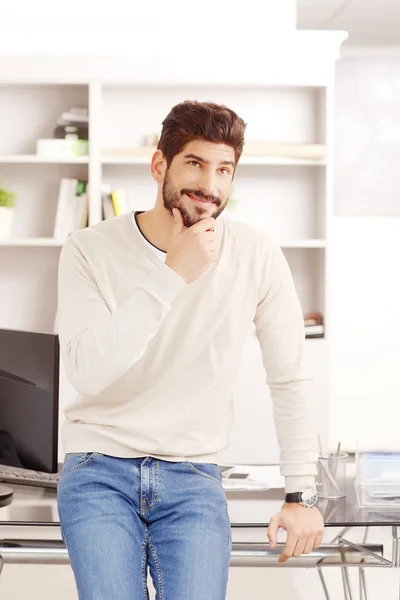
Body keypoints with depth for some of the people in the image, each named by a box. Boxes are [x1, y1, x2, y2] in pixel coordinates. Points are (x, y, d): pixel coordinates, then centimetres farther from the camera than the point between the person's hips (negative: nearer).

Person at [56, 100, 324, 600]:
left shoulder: (257, 255, -4)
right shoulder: (89, 251, -7)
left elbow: (290, 378, 4)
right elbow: (87, 370, -22)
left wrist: (301, 495, 3)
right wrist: (173, 273, -25)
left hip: (192, 479, 1)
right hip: (99, 472, -1)